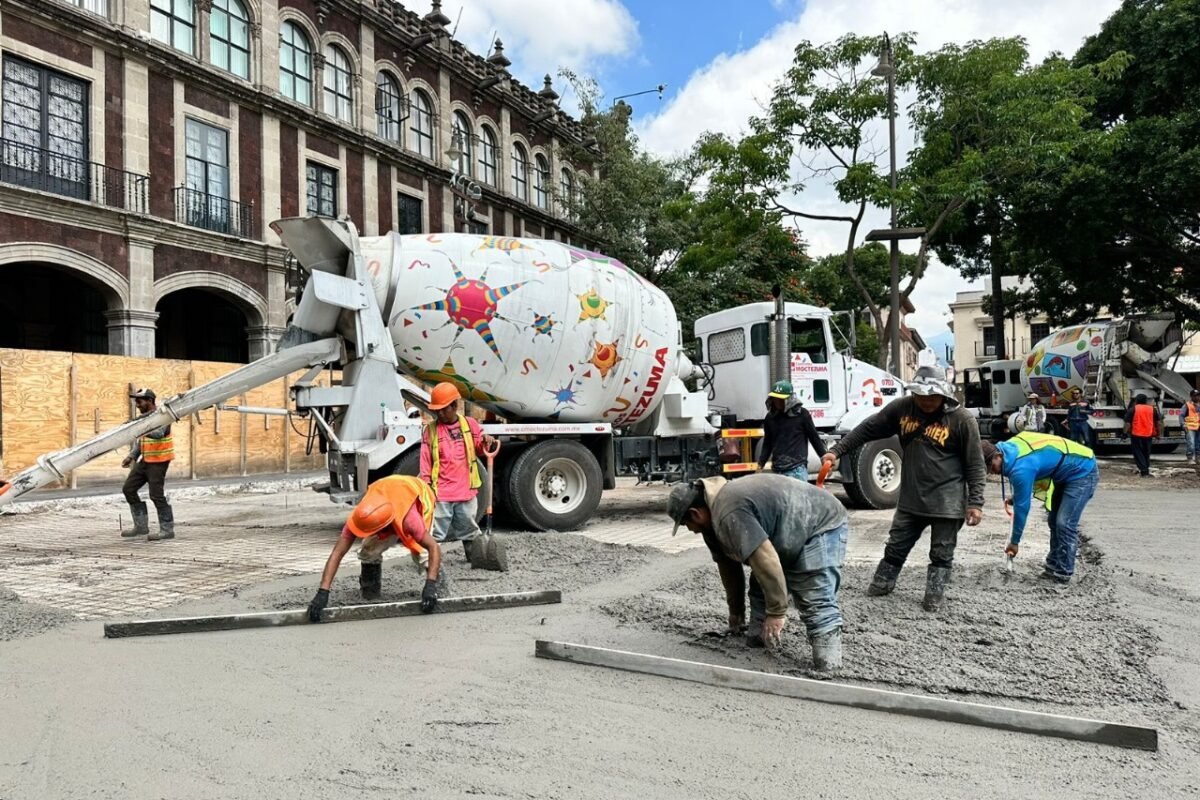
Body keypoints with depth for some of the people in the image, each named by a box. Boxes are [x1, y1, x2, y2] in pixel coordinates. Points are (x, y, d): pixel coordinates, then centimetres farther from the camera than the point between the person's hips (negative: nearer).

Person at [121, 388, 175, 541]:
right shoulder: (144, 417, 12)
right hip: (145, 460, 9)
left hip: (159, 461, -9)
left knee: (156, 495, -9)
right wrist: (131, 456, 7)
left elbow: (158, 433, -33)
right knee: (129, 489, 9)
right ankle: (141, 526, 16)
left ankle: (167, 530, 1)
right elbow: (140, 440, 18)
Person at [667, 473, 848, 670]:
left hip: (822, 526, -11)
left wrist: (776, 612, -25)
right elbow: (728, 564, 16)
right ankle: (759, 638, 17)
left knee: (816, 603, -20)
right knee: (759, 587, 11)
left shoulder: (729, 515, -29)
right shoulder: (715, 518, 6)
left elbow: (766, 562, -33)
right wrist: (735, 609, 24)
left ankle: (828, 667, -20)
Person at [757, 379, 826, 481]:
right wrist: (760, 465, 11)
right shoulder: (770, 417, 11)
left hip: (797, 469, -4)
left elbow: (814, 438, 6)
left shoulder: (801, 414, -1)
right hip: (777, 470, 4)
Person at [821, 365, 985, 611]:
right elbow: (868, 429, 5)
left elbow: (974, 464, -7)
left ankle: (934, 596, 20)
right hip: (910, 498, 4)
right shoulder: (901, 408, -2)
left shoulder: (961, 419, -11)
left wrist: (975, 502, -9)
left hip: (947, 501, -3)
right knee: (896, 545, 14)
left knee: (941, 553, 7)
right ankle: (881, 584, 31)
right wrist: (837, 450, 1)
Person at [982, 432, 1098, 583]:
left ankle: (1063, 572, -6)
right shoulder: (1009, 448, -9)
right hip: (1068, 472, 10)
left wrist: (1014, 542, -13)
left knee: (1065, 523, -14)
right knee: (1055, 521, 11)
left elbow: (1022, 507, -23)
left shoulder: (1021, 468, -33)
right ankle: (1053, 565, 19)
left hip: (1083, 472, -10)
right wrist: (1016, 496, 6)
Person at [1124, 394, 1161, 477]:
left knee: (1138, 453, 2)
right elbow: (1158, 422, 11)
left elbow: (1127, 423, -10)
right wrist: (1159, 433, 18)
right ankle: (1146, 470, 24)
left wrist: (1125, 433, -5)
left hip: (1136, 435, -4)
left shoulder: (1132, 409, -5)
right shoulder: (1152, 409, 8)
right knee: (1146, 453, 17)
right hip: (1148, 435, 4)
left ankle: (1144, 471, -7)